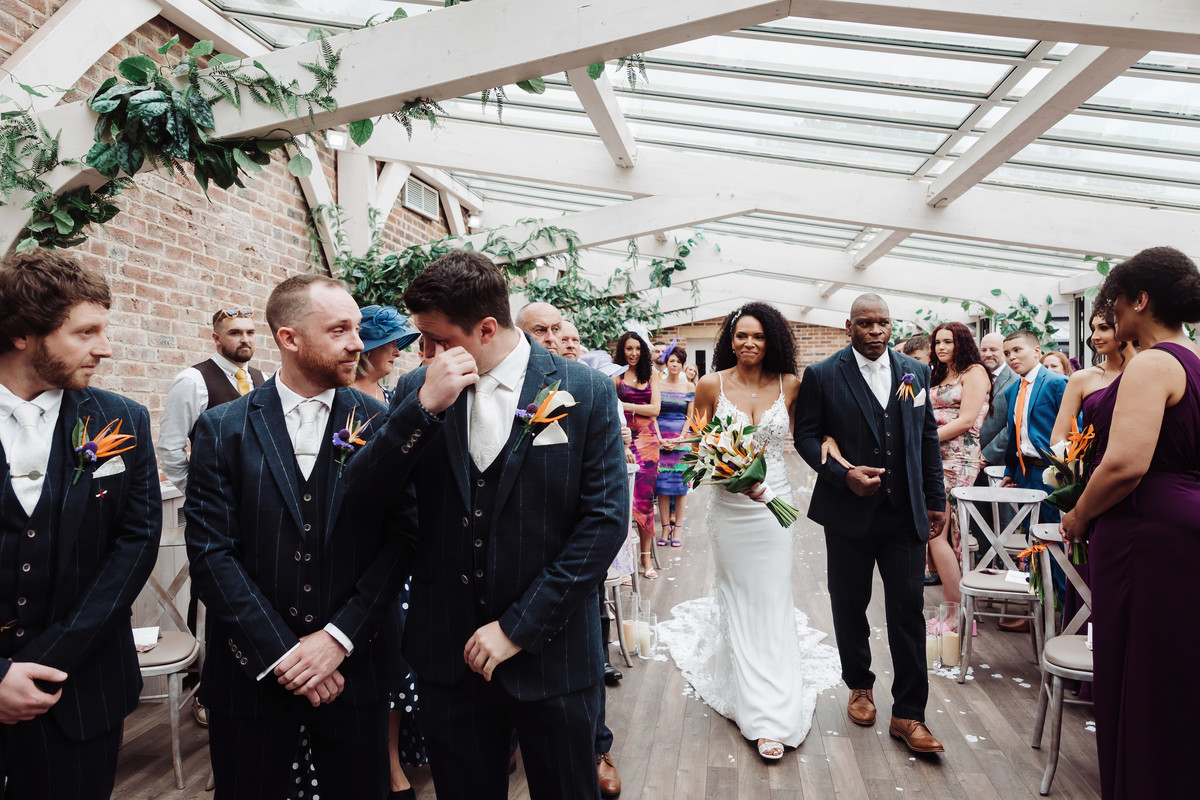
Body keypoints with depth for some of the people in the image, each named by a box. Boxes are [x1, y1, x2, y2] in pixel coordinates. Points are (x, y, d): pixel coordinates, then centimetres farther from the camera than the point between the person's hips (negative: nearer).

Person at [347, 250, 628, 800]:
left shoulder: (587, 393, -9)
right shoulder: (416, 390, -1)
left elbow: (605, 520, -11)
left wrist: (519, 626, -13)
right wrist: (423, 406, -22)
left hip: (551, 657, -2)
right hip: (448, 654, 2)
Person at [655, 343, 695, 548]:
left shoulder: (689, 387, 6)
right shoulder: (657, 385, 6)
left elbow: (690, 417, 4)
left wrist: (679, 439, -7)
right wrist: (660, 439, -8)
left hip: (682, 439, 0)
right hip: (660, 440, 0)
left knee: (680, 483, -2)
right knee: (662, 483, -2)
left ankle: (677, 529, 4)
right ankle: (665, 528, 5)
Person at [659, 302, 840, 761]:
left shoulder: (790, 385, -1)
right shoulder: (712, 385, -3)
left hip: (774, 503, 0)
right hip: (729, 506, 0)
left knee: (772, 601, 1)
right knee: (737, 599, 8)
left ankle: (773, 716, 10)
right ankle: (758, 708, 22)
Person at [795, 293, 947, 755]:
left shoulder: (915, 372, 6)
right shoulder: (822, 376, -4)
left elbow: (928, 436, 11)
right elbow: (806, 436, -3)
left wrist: (936, 499, 9)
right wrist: (843, 474, -18)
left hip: (905, 513, 2)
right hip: (849, 513, -1)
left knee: (908, 610, 1)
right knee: (850, 606, 13)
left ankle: (908, 714, 12)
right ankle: (860, 686, 35)